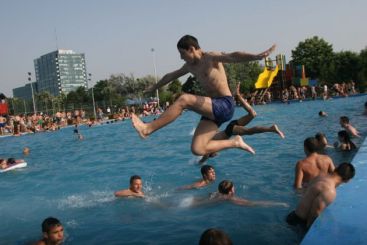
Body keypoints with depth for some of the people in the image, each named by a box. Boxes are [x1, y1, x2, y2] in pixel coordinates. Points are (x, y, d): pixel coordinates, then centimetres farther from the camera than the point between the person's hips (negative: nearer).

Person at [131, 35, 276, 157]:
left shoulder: (211, 58, -6)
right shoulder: (190, 66, 18)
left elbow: (232, 57, -26)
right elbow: (171, 76, 33)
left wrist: (256, 56, -44)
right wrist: (154, 87, 47)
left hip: (225, 105, -8)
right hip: (213, 109, 9)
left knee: (184, 99, -27)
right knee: (197, 149, -3)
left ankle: (148, 129, -22)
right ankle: (235, 142, 12)